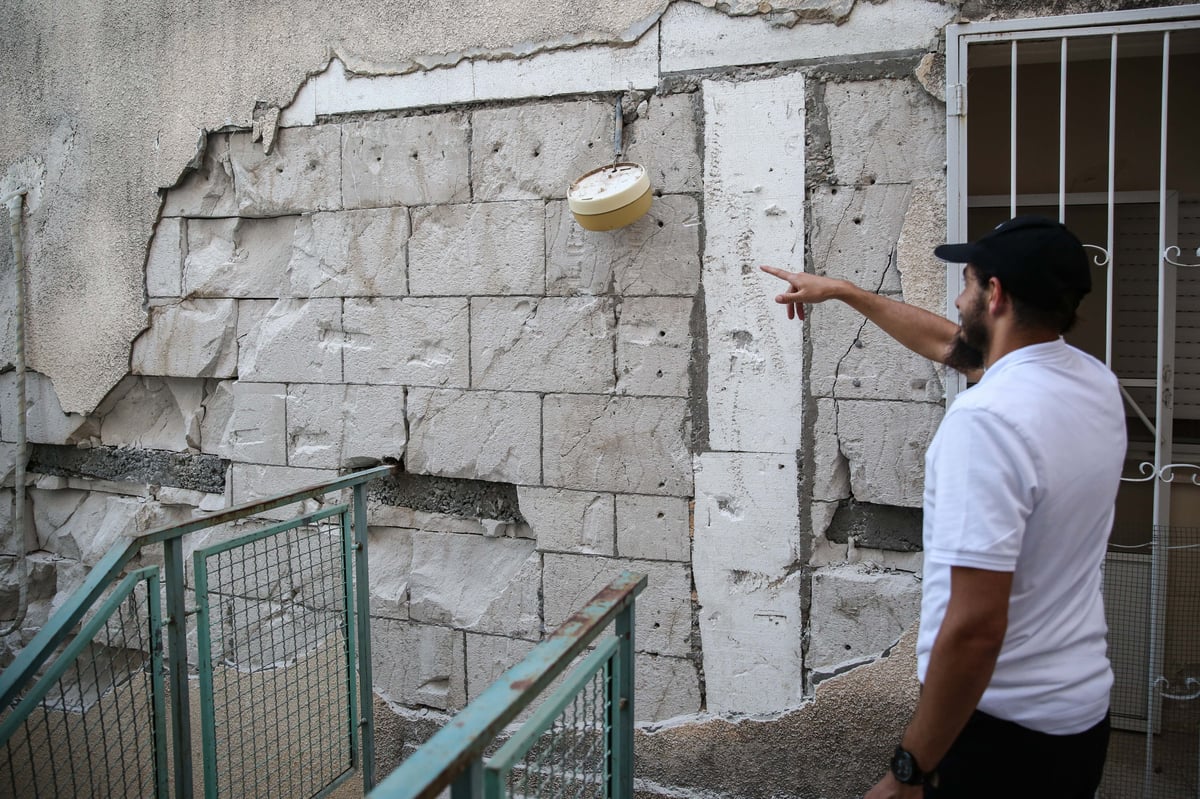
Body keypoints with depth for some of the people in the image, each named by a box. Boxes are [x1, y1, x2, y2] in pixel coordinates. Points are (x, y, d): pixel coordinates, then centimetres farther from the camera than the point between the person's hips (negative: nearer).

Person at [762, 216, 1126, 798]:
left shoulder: (985, 416, -26)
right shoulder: (1096, 382, 1)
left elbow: (975, 627, -29)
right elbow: (947, 344, 18)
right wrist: (843, 291, 28)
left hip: (1002, 728, -8)